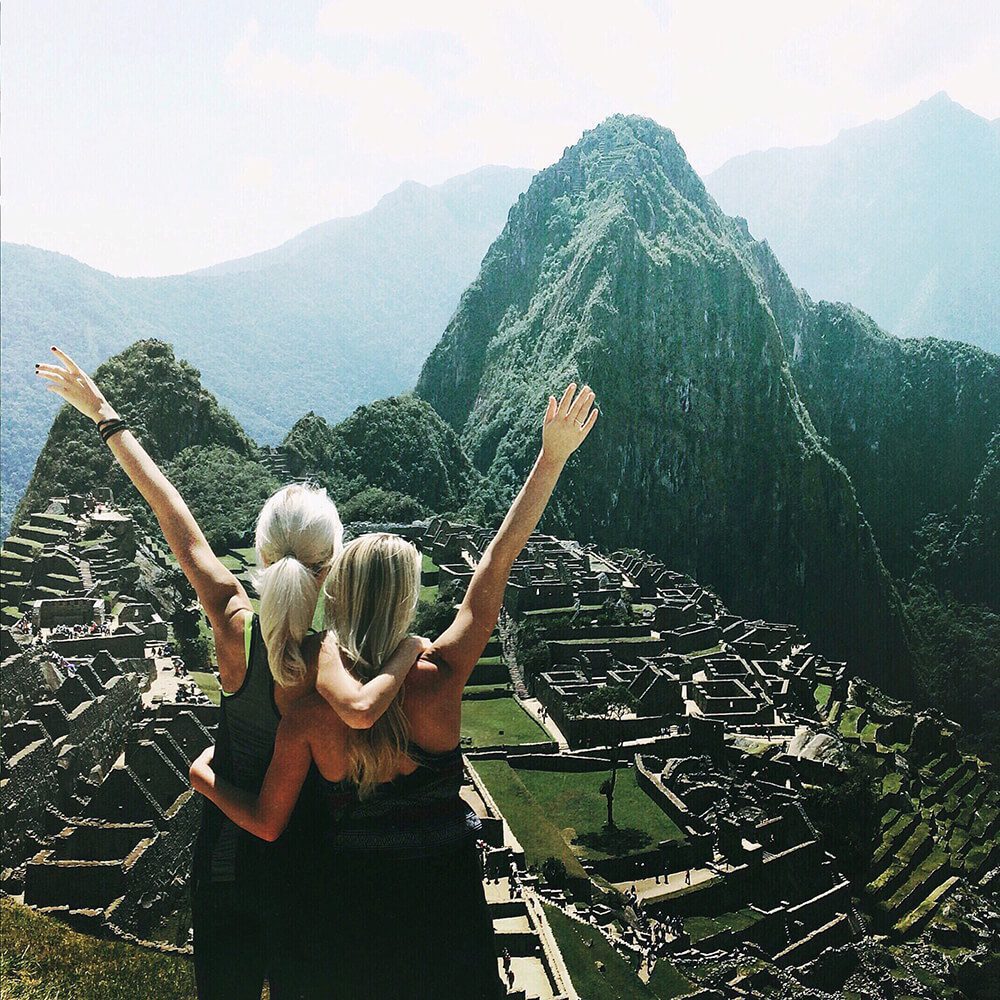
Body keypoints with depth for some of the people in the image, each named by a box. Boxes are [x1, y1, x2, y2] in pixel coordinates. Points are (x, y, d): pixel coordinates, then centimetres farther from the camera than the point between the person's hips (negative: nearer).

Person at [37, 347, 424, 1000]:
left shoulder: (235, 624, -19)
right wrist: (408, 652, -31)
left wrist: (107, 419, -3)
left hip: (224, 855, 3)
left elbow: (180, 526, -13)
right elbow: (360, 710, -51)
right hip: (300, 862, -3)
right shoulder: (323, 652, -29)